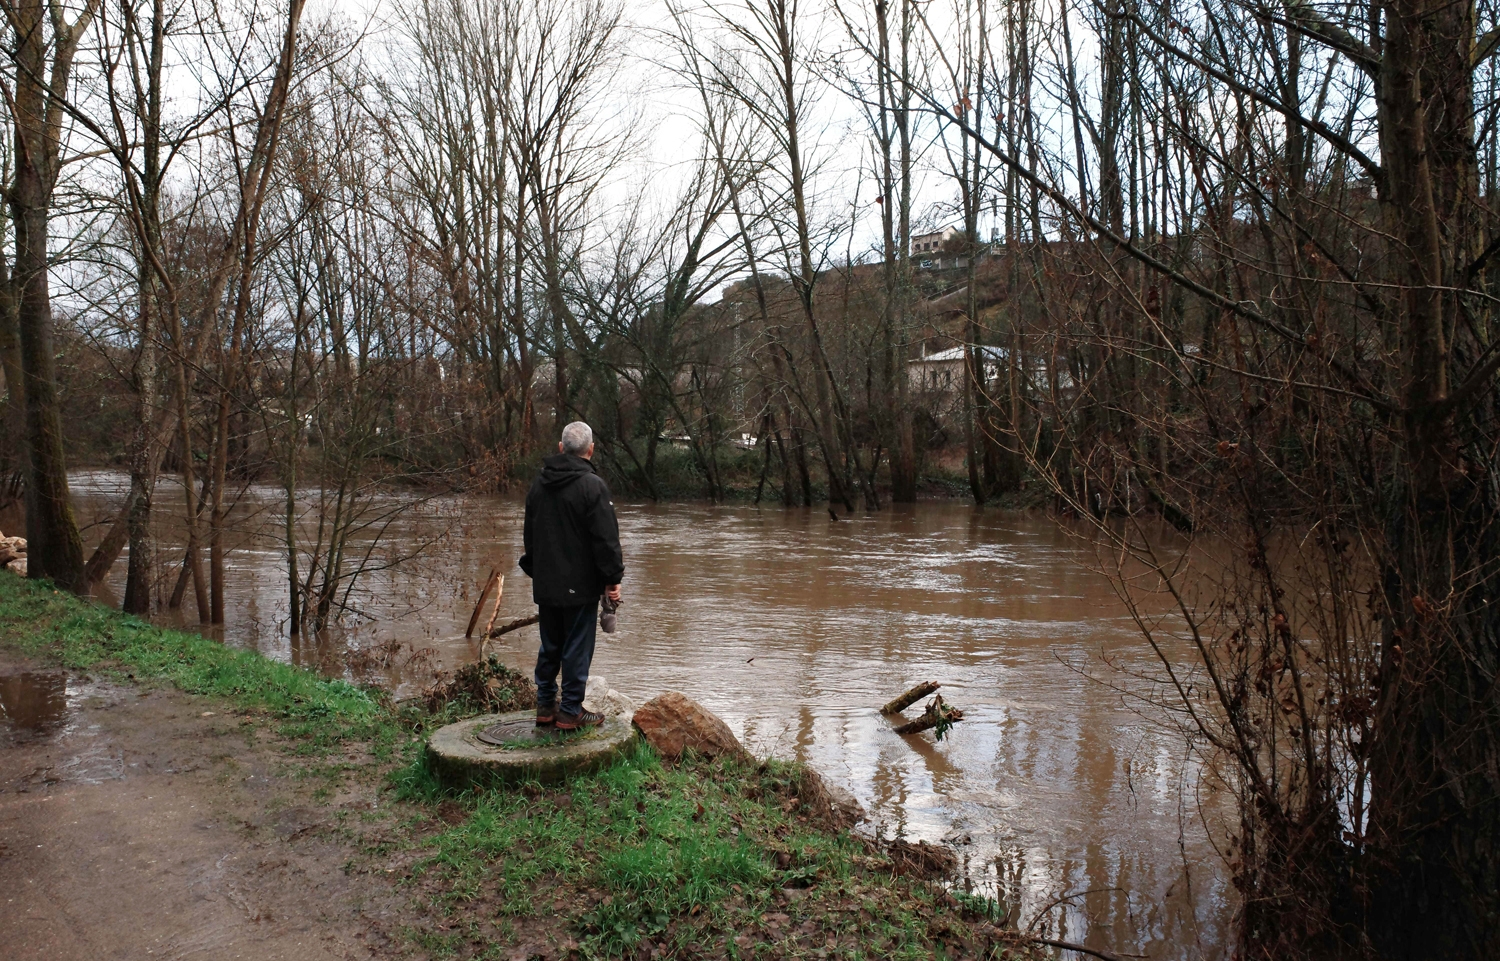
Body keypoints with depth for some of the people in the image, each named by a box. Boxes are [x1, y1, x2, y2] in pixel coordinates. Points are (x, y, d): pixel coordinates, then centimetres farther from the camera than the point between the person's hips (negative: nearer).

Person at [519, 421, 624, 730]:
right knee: (577, 648, 2)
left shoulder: (539, 483, 9)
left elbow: (529, 534, 19)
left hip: (545, 585, 7)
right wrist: (613, 579, -10)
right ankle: (570, 711, 7)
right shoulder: (592, 485, -15)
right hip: (580, 586, -7)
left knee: (550, 646, 16)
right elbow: (606, 538, -16)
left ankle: (545, 705, 23)